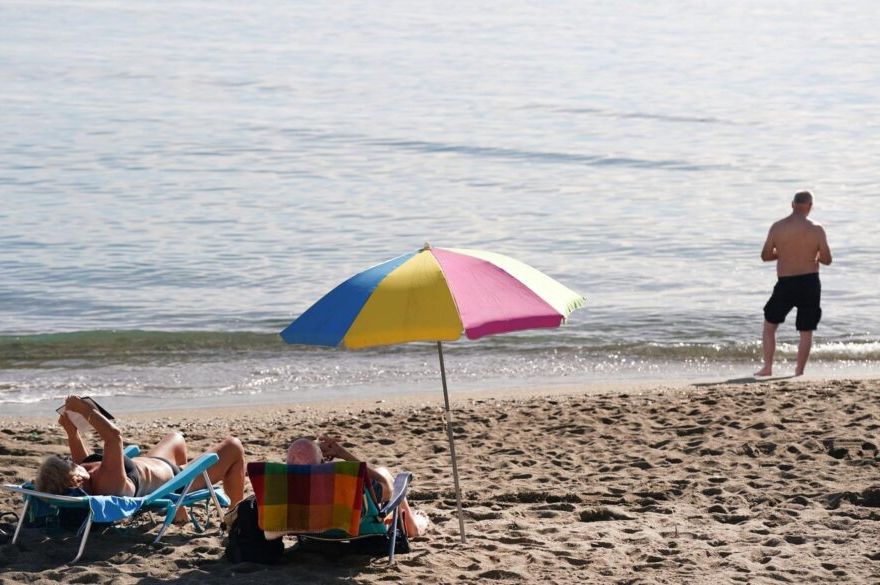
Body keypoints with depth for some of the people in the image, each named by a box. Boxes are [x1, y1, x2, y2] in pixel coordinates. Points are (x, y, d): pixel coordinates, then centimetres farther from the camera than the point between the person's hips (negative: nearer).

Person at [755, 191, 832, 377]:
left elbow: (765, 256, 2)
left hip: (786, 284, 0)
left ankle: (767, 367, 11)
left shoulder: (777, 227, -4)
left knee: (769, 326, 16)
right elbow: (826, 259, -2)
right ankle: (799, 370, 8)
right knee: (806, 331, 9)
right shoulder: (817, 229, -6)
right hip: (810, 283, 0)